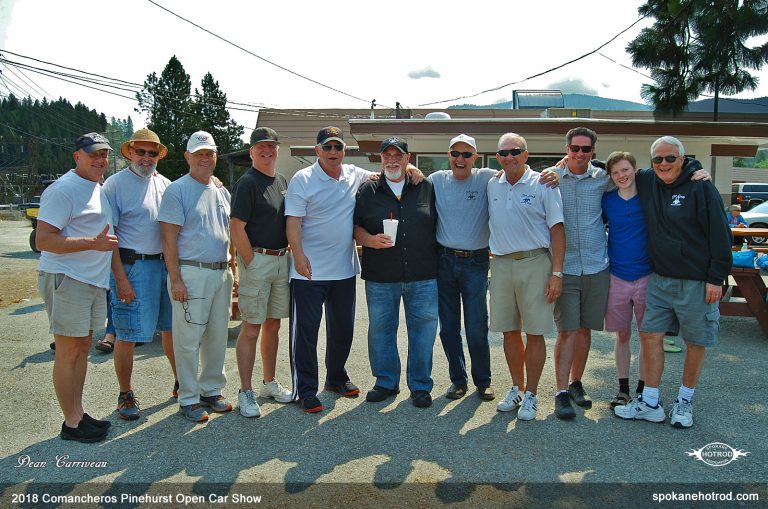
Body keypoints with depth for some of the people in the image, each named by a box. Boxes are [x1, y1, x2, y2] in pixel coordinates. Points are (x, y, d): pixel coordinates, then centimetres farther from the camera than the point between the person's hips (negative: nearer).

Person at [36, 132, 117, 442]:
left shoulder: (98, 189, 15)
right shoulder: (63, 190, -13)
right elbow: (43, 240, -20)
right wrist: (93, 243, -26)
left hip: (94, 281, 9)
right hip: (67, 281, -9)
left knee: (83, 347, 15)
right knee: (69, 353, -1)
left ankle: (78, 413, 27)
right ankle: (71, 424, 10)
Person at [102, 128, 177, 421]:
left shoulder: (165, 185, 13)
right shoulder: (116, 184, -5)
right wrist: (120, 278, -16)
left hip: (166, 264, 6)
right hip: (132, 266, -6)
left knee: (171, 328, 15)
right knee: (127, 337, 0)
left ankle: (181, 383, 30)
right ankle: (125, 395, 15)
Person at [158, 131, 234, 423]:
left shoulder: (221, 191, 16)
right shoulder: (177, 191, -4)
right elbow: (169, 238, -10)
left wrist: (232, 270, 16)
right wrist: (176, 279, -16)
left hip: (221, 272, 7)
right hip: (192, 273, -7)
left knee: (217, 337, 13)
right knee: (189, 339, -2)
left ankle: (212, 390, 27)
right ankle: (189, 398, 11)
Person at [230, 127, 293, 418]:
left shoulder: (282, 182, 15)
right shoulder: (247, 183, -8)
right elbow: (236, 227, -14)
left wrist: (289, 255, 13)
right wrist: (252, 263, -14)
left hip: (282, 260, 7)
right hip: (256, 258, -7)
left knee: (273, 325, 14)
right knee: (251, 329, -3)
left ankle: (269, 383, 27)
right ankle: (246, 392, 6)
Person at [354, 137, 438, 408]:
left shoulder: (427, 188, 8)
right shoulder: (368, 190, 7)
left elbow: (440, 225, 11)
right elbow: (355, 227, 6)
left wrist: (441, 262, 4)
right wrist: (371, 240, -14)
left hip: (423, 276, 0)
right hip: (380, 277, 0)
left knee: (423, 329, 5)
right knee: (381, 329, 9)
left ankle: (420, 385, 21)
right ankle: (386, 381, 27)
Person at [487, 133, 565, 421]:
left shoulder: (543, 185, -2)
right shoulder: (492, 186, 9)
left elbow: (557, 230, -4)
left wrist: (557, 273, -10)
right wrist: (492, 260, 10)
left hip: (534, 263, -4)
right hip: (501, 265, 4)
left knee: (534, 333, 1)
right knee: (509, 331, 10)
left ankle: (531, 394, 15)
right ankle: (516, 387, 27)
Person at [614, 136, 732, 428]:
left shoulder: (701, 187, -10)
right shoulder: (647, 182, 5)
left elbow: (720, 235, -10)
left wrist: (716, 278, -13)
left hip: (696, 282, -5)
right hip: (661, 278, 5)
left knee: (696, 342, 8)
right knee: (650, 335, 4)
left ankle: (685, 401, 26)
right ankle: (650, 404, 14)